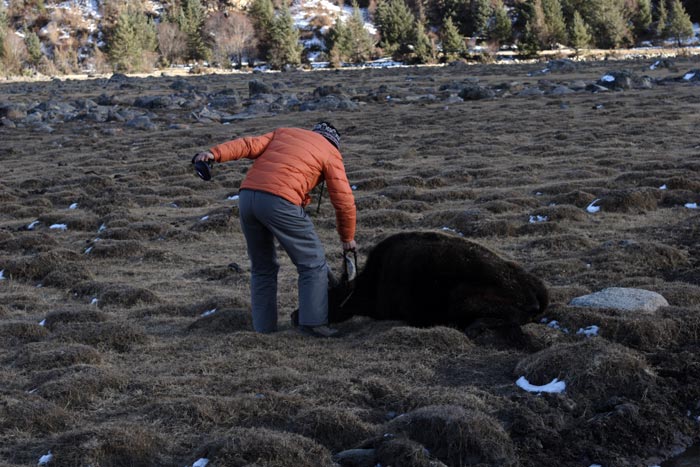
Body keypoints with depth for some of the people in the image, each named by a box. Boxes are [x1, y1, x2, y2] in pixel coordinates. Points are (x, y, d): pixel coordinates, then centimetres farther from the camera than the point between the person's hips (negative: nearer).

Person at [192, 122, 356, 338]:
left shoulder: (283, 133, 29)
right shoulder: (331, 153, 16)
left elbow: (251, 145, 11)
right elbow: (344, 201, 12)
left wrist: (215, 154, -1)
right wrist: (347, 237, 24)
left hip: (247, 196, 5)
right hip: (280, 201, -5)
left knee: (262, 268, 19)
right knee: (313, 263, 8)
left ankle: (264, 328, 17)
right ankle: (313, 322, 0)